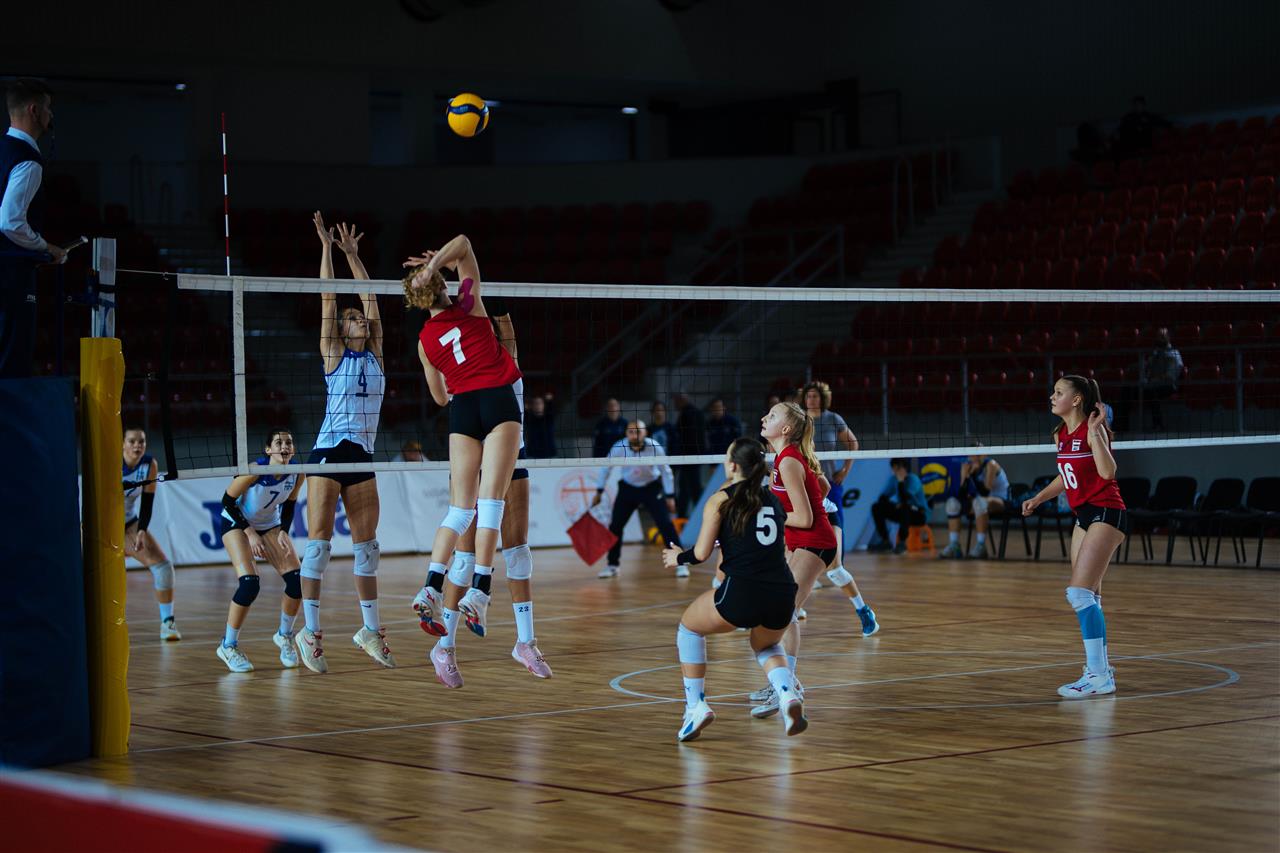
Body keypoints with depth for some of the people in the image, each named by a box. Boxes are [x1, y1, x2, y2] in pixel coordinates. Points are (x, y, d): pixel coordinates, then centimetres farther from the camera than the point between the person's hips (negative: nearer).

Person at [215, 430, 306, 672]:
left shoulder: (297, 474, -16)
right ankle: (228, 646, -7)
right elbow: (227, 500, -19)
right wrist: (250, 533, -21)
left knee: (297, 579, -13)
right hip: (236, 524, -5)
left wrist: (283, 532, -12)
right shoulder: (254, 471, -30)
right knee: (249, 584, -24)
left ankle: (284, 636, 12)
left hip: (270, 525, 5)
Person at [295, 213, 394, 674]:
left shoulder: (375, 353, 13)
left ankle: (370, 628, 15)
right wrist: (328, 249, 0)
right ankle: (310, 631, -5)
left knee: (367, 544, 7)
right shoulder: (333, 354, 1)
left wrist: (353, 254, 20)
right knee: (319, 541, -6)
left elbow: (369, 296, 16)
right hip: (329, 452, -5)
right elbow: (328, 298, -2)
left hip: (363, 458, 5)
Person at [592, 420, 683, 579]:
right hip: (628, 488, 2)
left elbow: (665, 471, -9)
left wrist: (670, 496, -6)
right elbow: (606, 468, -4)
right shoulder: (619, 448, -22)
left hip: (651, 488, -2)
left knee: (665, 524, -14)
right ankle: (612, 565, 13)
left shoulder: (655, 448, -24)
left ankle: (680, 564, -5)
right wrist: (599, 491, 0)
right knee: (615, 526, -4)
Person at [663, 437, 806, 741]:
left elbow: (701, 553, 1)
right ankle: (788, 695, 5)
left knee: (689, 627, 25)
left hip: (742, 593, -4)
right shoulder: (774, 500, 19)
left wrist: (678, 557, 22)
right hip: (783, 595, 5)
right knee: (766, 646, 35)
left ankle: (696, 706, 17)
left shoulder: (720, 500, 4)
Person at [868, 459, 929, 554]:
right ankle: (885, 541, 0)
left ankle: (902, 542, -30)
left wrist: (901, 481, -32)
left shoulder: (913, 479, -19)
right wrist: (891, 504, -18)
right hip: (902, 511, 7)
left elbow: (906, 499, -33)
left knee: (904, 508, -39)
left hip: (919, 514, -7)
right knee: (876, 507, -5)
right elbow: (883, 496, 0)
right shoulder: (893, 479, 0)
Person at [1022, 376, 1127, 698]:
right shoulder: (1061, 435, 9)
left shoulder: (1091, 430, -15)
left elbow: (1107, 472, -28)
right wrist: (1038, 499, 15)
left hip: (1106, 514, -9)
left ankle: (1099, 675, -15)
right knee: (1088, 598, 13)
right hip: (1084, 516, 9)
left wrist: (1094, 432, -33)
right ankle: (1100, 669, 24)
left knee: (1079, 593, -17)